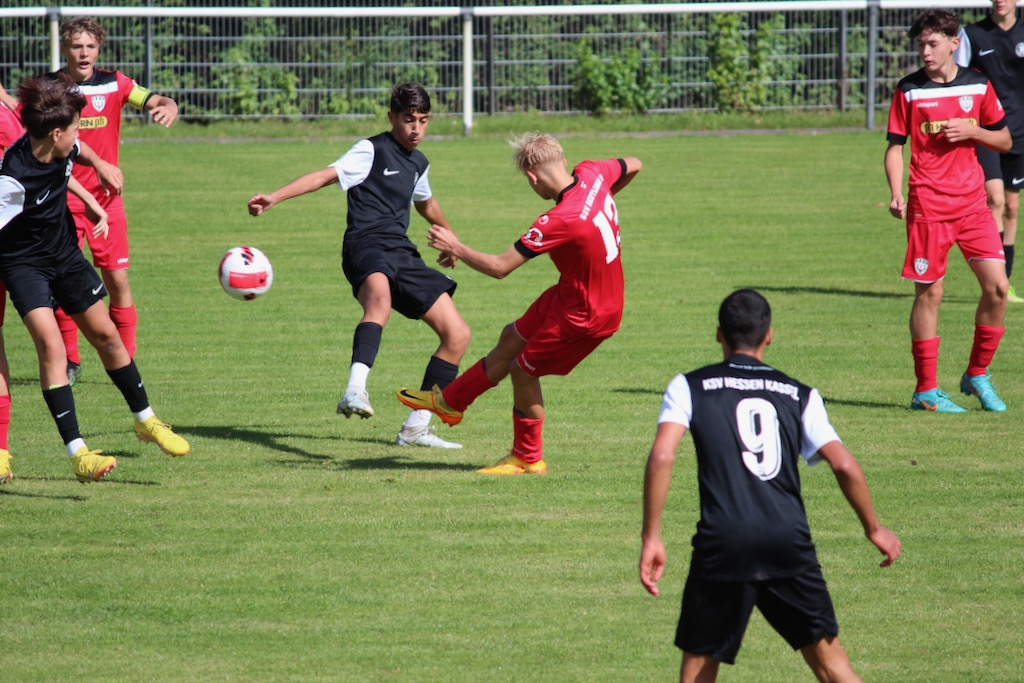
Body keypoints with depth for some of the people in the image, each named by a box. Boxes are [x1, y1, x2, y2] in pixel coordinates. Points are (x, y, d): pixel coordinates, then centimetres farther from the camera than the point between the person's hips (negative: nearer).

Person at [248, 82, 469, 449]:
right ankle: (356, 390, -60)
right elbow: (327, 175, -12)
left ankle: (416, 428, 8)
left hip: (402, 254, 8)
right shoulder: (372, 151, 1)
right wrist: (275, 197, -26)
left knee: (457, 333, 2)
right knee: (380, 297, -42)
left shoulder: (418, 163, 22)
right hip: (367, 246, -8)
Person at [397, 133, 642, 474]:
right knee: (512, 337, 21)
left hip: (584, 317, -9)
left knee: (523, 369, 8)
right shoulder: (592, 174, -11)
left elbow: (499, 267, -27)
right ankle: (450, 401, 39)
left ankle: (528, 458, 27)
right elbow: (633, 166, 13)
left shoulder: (558, 222, -33)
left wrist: (455, 248, -13)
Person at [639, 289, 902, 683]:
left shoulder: (690, 387, 10)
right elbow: (844, 465, 6)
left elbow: (662, 457, -6)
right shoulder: (798, 395, 15)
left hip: (723, 544, -2)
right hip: (789, 541, 2)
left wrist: (651, 538, -4)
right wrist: (874, 528, 20)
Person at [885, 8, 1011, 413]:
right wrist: (896, 194, -11)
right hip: (928, 207, -3)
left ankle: (977, 375, 12)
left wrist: (971, 130, -7)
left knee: (996, 286, -5)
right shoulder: (909, 91, 0)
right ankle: (926, 389, 5)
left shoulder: (978, 86, 7)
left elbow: (1004, 141, 12)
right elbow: (895, 147, 3)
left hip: (972, 204, 3)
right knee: (929, 293, -2)